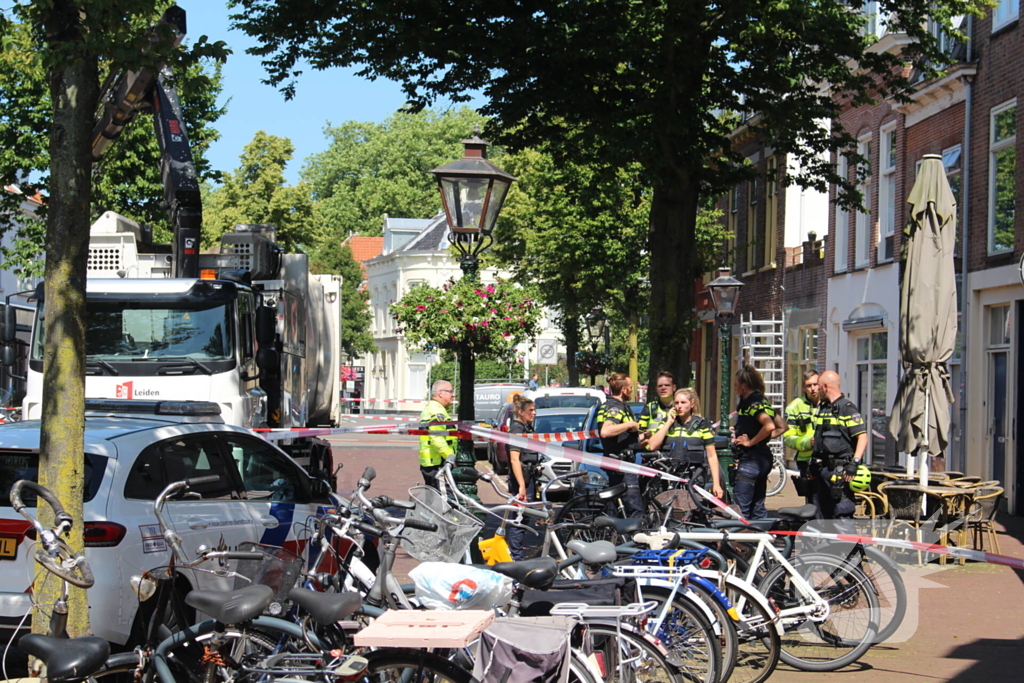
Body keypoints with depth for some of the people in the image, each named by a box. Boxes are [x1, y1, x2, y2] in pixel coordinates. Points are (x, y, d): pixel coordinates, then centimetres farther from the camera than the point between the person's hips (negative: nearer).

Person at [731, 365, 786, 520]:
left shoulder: (753, 403, -14)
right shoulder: (761, 401, 14)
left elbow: (769, 426, -30)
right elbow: (782, 427, 18)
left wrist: (751, 442, -18)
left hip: (751, 459, -10)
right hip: (763, 459, 10)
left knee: (740, 508, -8)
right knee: (757, 507, 14)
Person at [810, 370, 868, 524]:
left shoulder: (847, 408, -8)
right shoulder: (820, 407, 19)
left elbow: (863, 436, -14)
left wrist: (854, 462, -23)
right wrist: (813, 464, 23)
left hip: (840, 469, -9)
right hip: (822, 469, 9)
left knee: (842, 513, -13)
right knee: (821, 515, 11)